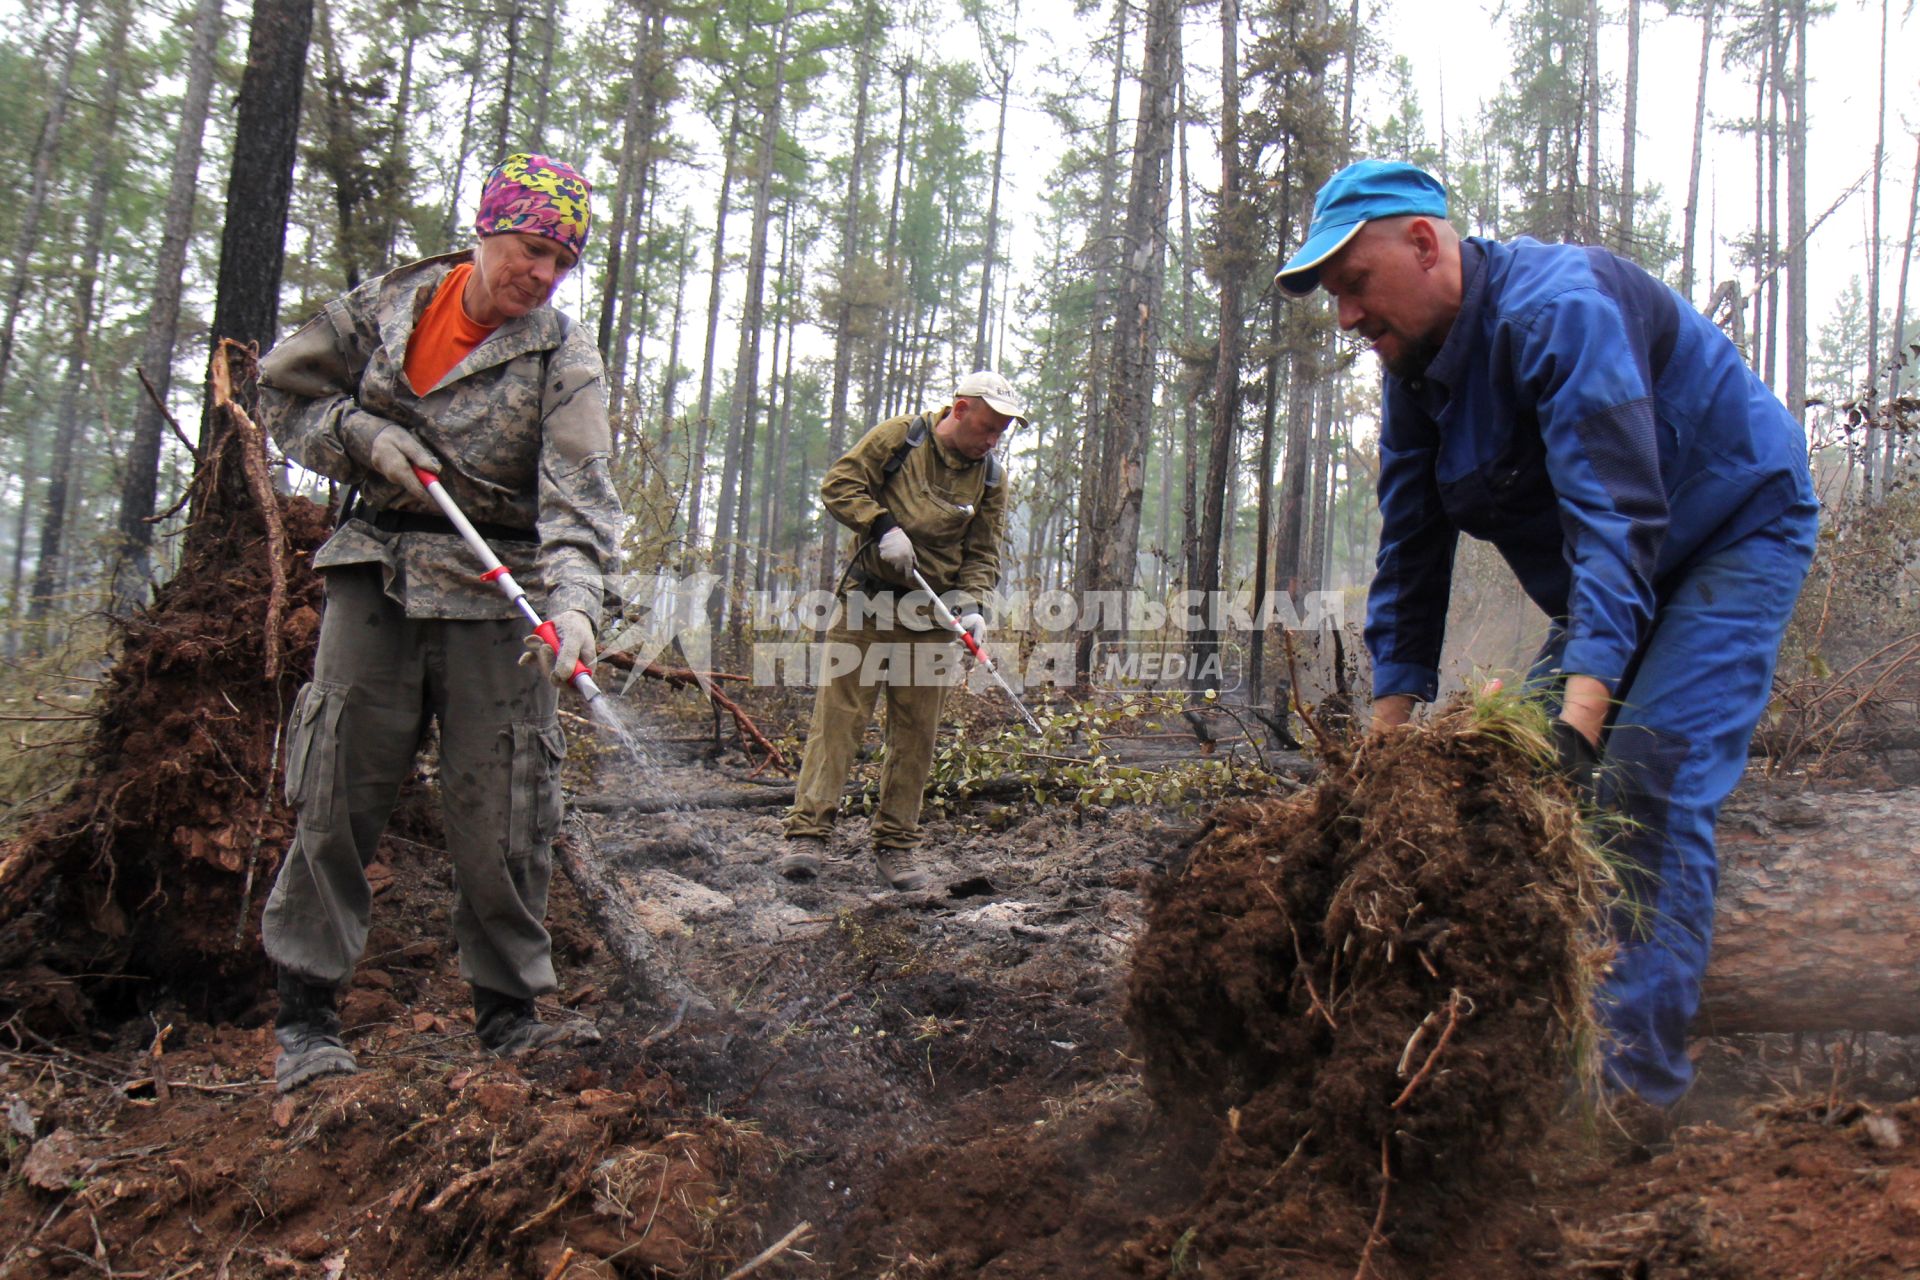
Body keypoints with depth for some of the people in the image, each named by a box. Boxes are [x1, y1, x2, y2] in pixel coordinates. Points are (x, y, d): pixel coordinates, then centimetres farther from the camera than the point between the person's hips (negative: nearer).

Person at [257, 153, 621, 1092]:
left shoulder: (564, 356, -4)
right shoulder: (388, 305, 5)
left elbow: (578, 493, -17)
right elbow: (283, 390, 15)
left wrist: (573, 600, -33)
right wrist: (363, 434, -4)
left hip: (497, 592, -2)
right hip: (376, 572, 2)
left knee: (504, 810, -2)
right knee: (336, 791, 1)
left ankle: (508, 1011, 12)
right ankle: (305, 1013, 13)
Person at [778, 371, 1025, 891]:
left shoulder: (990, 478, 8)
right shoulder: (898, 437, -2)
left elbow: (982, 553, 8)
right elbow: (839, 483, -2)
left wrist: (972, 604, -9)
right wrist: (883, 526, -16)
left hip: (934, 614, 3)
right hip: (868, 601, -3)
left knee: (916, 732, 3)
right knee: (838, 714, -7)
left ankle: (897, 844, 12)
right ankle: (807, 833, -6)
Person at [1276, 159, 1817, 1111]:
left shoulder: (1560, 309, -29)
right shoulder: (1412, 372, -1)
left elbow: (1615, 519, -38)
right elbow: (1408, 560, -1)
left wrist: (1581, 712, -47)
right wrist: (1389, 730, -7)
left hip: (1736, 535, -8)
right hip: (1606, 583, 8)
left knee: (1646, 776, -22)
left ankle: (1635, 1073, -16)